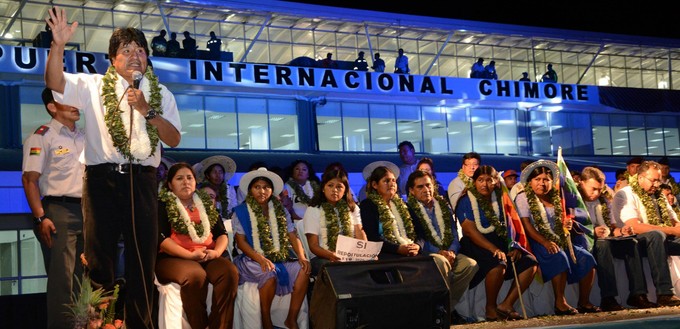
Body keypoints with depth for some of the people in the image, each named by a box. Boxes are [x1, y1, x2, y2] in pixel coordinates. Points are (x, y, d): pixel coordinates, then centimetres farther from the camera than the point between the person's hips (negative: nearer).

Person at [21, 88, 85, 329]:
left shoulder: (85, 137, 17)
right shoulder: (42, 136, -3)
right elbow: (29, 179, -9)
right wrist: (40, 218, -18)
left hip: (87, 211, 7)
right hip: (59, 211, -7)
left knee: (84, 276, 10)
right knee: (62, 277, -9)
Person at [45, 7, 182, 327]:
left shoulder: (161, 93, 12)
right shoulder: (94, 86, 7)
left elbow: (174, 139, 5)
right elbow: (55, 82, -6)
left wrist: (147, 110, -9)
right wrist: (58, 44, -21)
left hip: (142, 180, 2)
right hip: (102, 178, -2)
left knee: (143, 254, 7)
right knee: (99, 252, 3)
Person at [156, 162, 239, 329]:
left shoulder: (207, 204, 19)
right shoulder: (162, 205, 5)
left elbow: (222, 233, 14)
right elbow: (160, 238, -7)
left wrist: (217, 251, -9)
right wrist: (190, 255, -18)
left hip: (207, 257, 4)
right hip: (174, 258, -4)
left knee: (229, 271, -27)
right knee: (195, 275, -37)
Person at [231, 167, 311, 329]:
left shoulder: (281, 211, 13)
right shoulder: (241, 212, 2)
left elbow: (293, 237, 8)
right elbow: (241, 242, -7)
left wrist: (302, 257, -12)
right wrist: (261, 259, -23)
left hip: (280, 259, 4)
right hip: (253, 260, -4)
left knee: (303, 270, -25)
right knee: (269, 273, -36)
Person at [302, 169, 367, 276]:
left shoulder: (353, 208, 17)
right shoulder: (313, 210, 5)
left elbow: (360, 237, 6)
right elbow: (313, 245, -3)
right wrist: (330, 255, -25)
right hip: (322, 258, -3)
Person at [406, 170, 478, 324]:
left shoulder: (443, 205, 16)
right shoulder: (409, 209, -1)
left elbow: (454, 233, 13)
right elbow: (415, 239, -8)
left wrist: (452, 251, -8)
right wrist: (438, 252, -17)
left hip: (448, 253, 5)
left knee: (471, 264, -22)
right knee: (441, 262, -37)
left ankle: (448, 306, -14)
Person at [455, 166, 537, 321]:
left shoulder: (498, 199, 13)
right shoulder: (466, 201, -5)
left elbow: (508, 225, 12)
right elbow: (470, 231, -16)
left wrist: (514, 247, -6)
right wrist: (494, 249, -25)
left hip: (499, 242, 7)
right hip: (476, 245, -7)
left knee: (530, 262, -11)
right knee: (498, 263, -35)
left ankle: (506, 305, -10)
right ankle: (490, 308, -15)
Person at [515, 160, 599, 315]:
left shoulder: (555, 199, 18)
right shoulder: (523, 198, 0)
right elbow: (527, 226, -11)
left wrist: (567, 225, -2)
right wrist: (545, 242, -24)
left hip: (559, 241, 6)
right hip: (537, 243, -6)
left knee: (586, 258, -14)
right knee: (559, 257, -35)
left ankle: (584, 302, -7)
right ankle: (560, 303, -29)